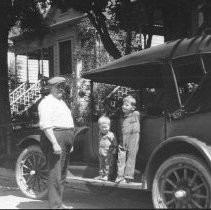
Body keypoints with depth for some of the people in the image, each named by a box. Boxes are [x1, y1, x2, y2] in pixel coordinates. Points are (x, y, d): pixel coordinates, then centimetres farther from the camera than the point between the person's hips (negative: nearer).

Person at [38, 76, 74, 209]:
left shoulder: (61, 102, 21)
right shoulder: (47, 102, -10)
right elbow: (45, 126, -20)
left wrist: (70, 143, 23)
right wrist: (54, 143, -27)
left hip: (65, 140, 10)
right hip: (54, 138, -10)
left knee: (62, 174, 15)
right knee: (55, 174, -10)